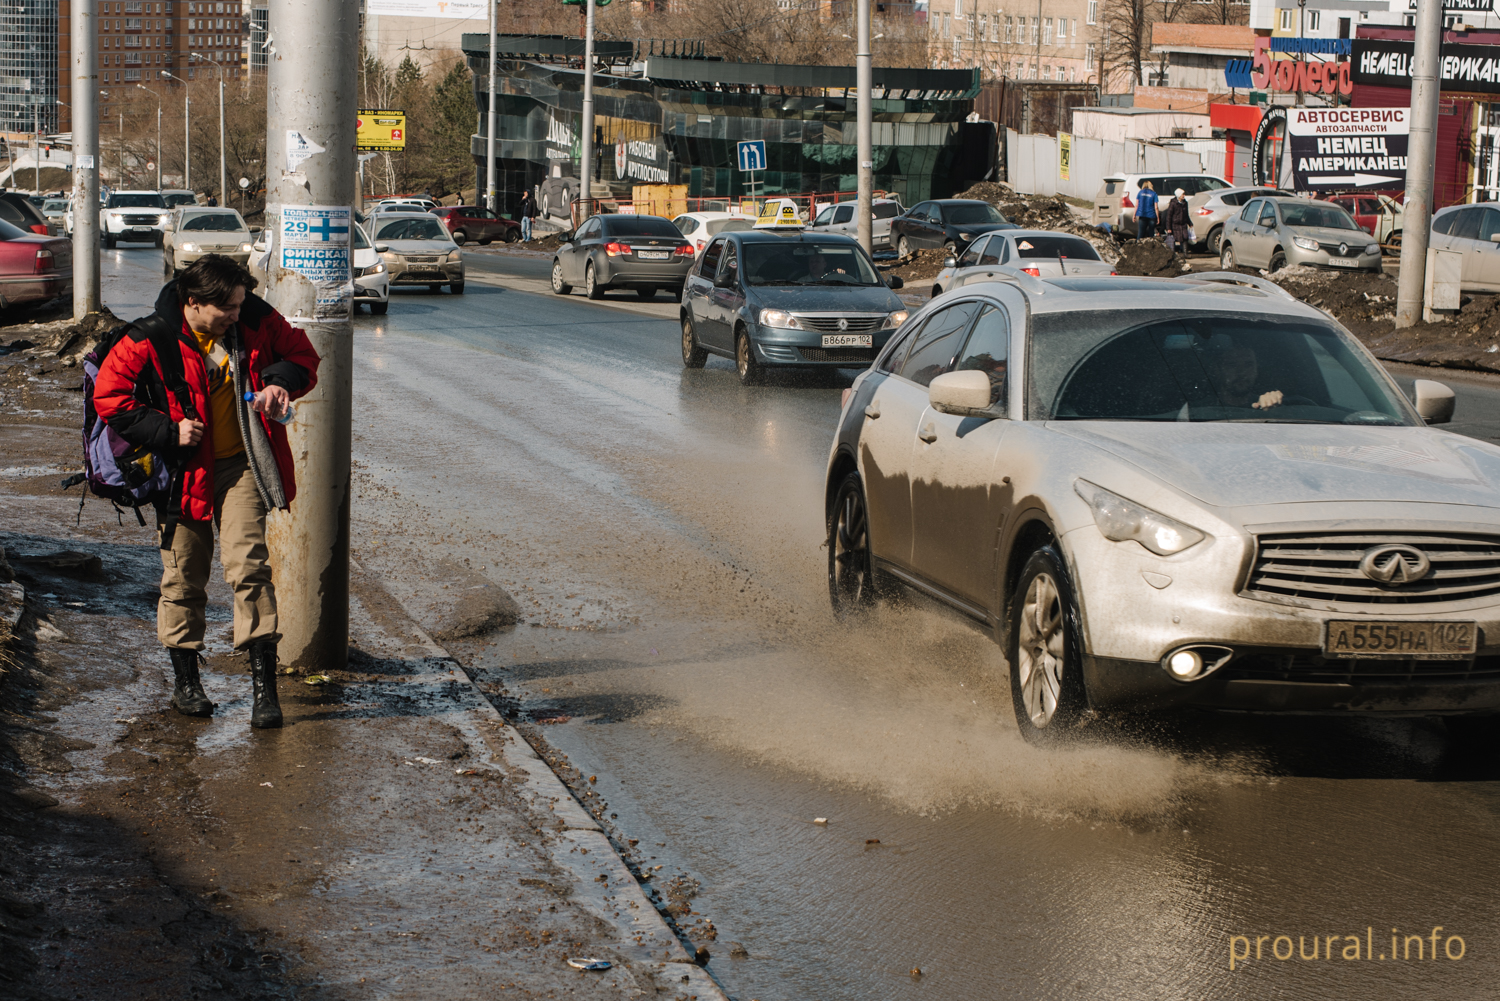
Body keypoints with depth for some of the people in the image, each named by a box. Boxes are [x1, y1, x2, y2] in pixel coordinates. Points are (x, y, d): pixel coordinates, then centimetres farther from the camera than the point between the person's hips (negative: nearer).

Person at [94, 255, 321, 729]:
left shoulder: (256, 321, -5)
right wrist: (168, 431, -16)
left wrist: (280, 382, -12)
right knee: (183, 575, 7)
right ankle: (185, 680, 25)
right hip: (184, 470, -1)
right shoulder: (150, 342, -15)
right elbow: (109, 397, -10)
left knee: (248, 564, -12)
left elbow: (302, 356, 9)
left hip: (241, 464, 1)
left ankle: (264, 684, -10)